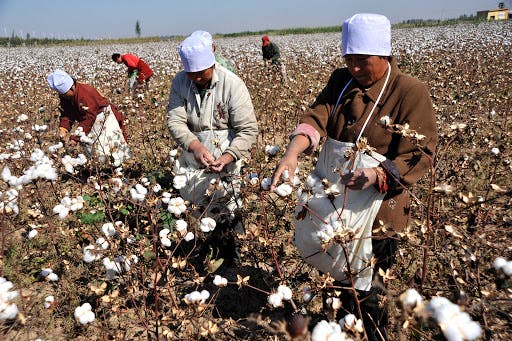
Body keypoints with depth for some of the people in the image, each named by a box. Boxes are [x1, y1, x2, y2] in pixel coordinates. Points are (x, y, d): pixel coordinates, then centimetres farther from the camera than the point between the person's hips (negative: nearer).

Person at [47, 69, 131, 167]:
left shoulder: (86, 94, -30)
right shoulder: (65, 97, -3)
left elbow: (88, 118, -31)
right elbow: (66, 115, 1)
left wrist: (75, 137, -32)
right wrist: (63, 130, -20)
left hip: (104, 117, -9)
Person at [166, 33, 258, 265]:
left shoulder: (232, 84, -14)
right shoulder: (180, 83, -2)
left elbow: (248, 130, -16)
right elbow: (175, 121, -9)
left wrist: (229, 156, -30)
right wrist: (194, 145, -28)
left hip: (226, 154, -4)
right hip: (194, 151, 5)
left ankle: (230, 239, 19)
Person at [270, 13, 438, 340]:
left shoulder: (411, 92, -11)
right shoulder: (341, 80, 4)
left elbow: (419, 155, -15)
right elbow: (316, 117, -10)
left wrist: (377, 174, -34)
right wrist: (292, 153, -29)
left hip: (373, 202, -5)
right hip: (329, 187, 5)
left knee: (364, 279, 9)